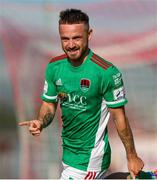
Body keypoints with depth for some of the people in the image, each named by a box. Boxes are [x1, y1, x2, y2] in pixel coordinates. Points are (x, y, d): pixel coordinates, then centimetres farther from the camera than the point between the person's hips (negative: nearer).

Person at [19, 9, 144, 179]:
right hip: (68, 152, 6)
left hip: (90, 159, -6)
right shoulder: (54, 67, -3)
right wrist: (40, 123, -14)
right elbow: (49, 105, 8)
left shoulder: (107, 73, -20)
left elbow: (119, 117, -12)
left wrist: (132, 157, -5)